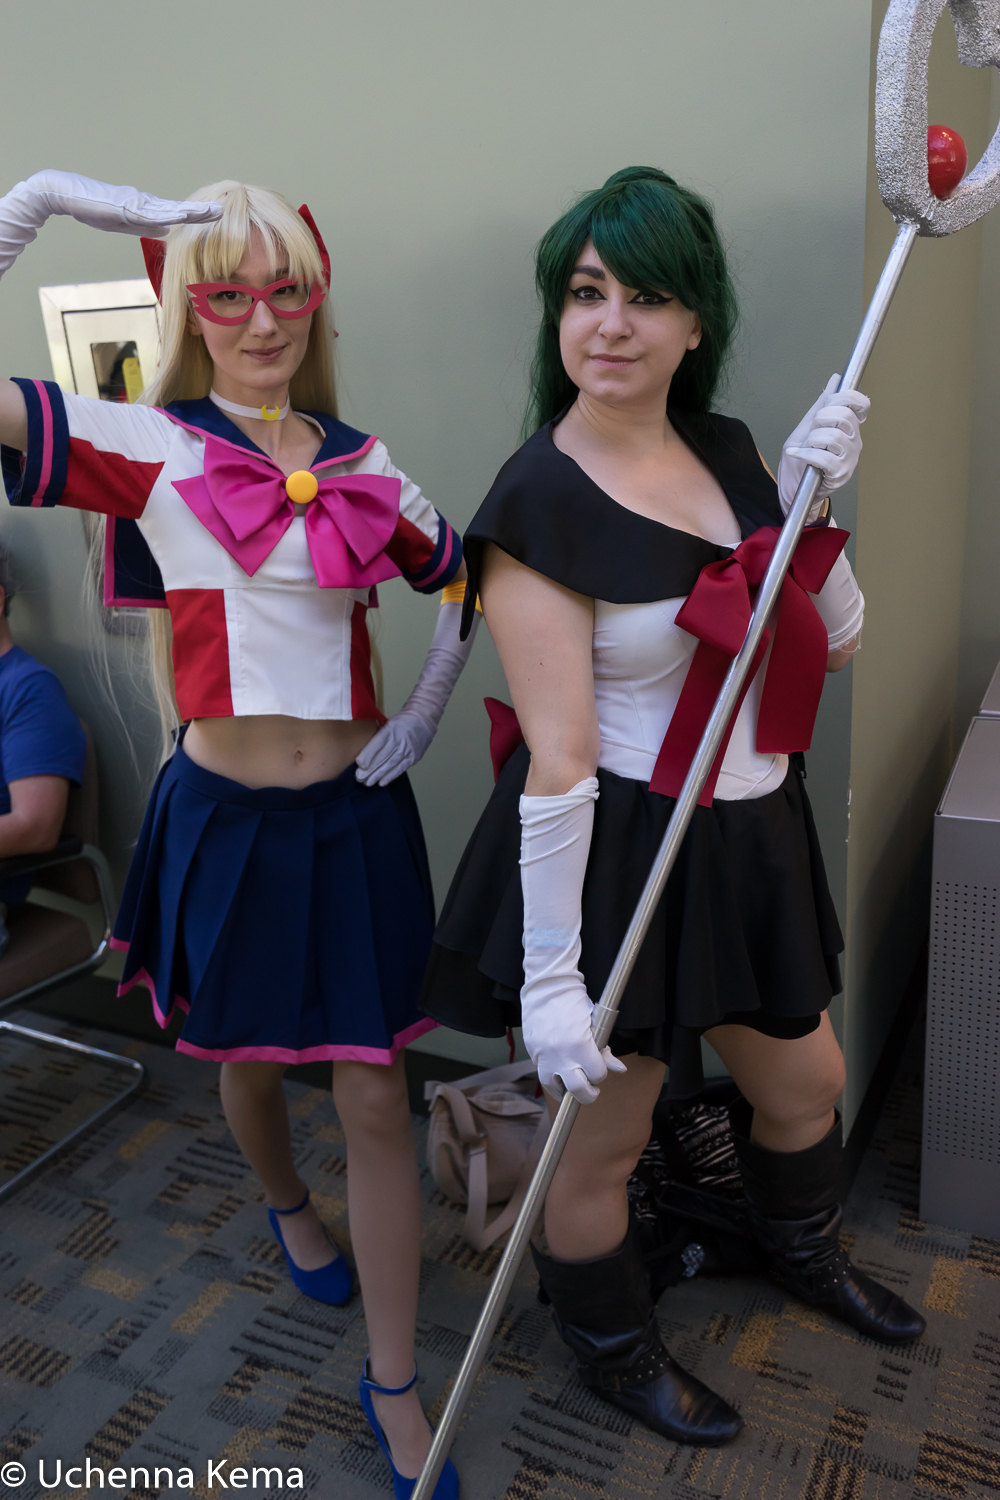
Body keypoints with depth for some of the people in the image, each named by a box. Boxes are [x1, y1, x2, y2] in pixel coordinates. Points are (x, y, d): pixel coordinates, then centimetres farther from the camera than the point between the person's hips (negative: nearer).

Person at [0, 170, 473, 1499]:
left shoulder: (365, 468, 3)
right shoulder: (152, 447, -6)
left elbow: (465, 580, 15)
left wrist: (427, 712, 3)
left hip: (357, 815, 2)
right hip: (227, 817, -1)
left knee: (377, 1099, 6)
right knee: (251, 1062, 21)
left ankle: (395, 1388, 25)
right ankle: (288, 1206, 57)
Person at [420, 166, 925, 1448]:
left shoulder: (728, 454, 3)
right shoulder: (538, 503, -18)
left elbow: (835, 645, 6)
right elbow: (558, 763, -22)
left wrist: (812, 498, -9)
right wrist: (548, 975, -19)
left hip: (748, 841, 7)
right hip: (616, 856, -7)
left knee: (804, 1081, 26)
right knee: (605, 1136, 14)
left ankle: (801, 1251, 60)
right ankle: (608, 1345, 46)